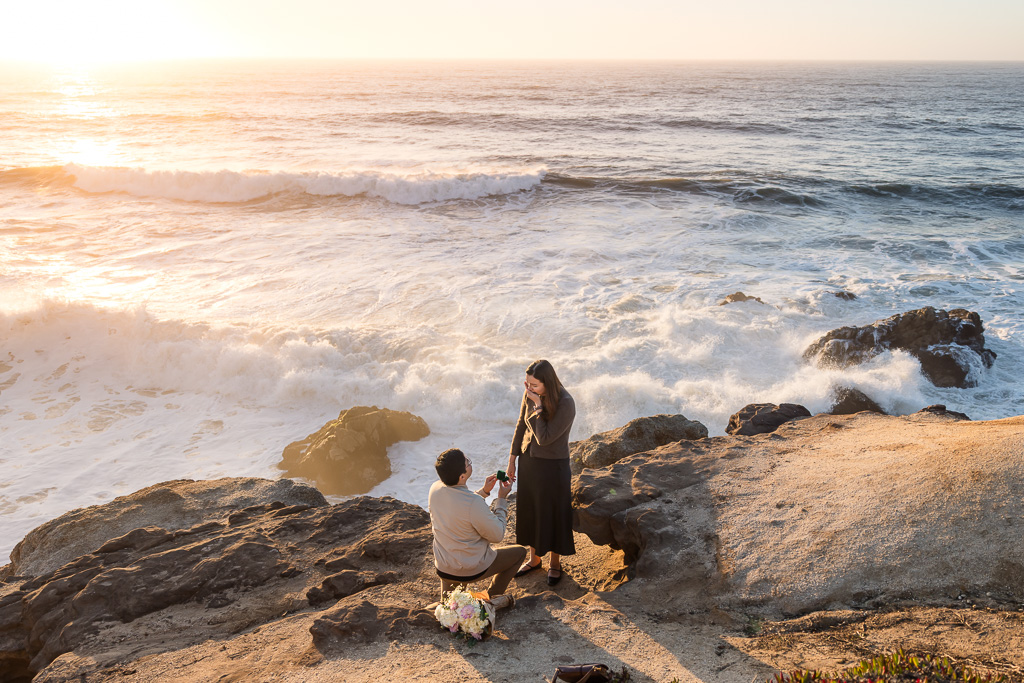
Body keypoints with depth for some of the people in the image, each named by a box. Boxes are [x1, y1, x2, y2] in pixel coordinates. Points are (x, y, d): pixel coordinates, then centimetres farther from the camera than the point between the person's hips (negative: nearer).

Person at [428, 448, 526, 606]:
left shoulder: (435, 489, -12)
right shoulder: (474, 503, -33)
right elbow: (497, 536, -16)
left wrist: (484, 491, 4)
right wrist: (502, 499, -9)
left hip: (442, 568, 7)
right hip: (471, 571, -7)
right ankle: (492, 597, 18)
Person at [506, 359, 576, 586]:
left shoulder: (566, 405, -26)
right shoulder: (530, 395, -8)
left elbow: (544, 438, -28)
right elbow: (521, 427, 4)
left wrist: (538, 406, -28)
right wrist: (512, 461, 8)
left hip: (553, 466, -6)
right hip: (528, 461, 6)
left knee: (553, 515, 12)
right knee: (529, 511, 20)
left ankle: (555, 563, 34)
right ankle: (534, 558, 41)